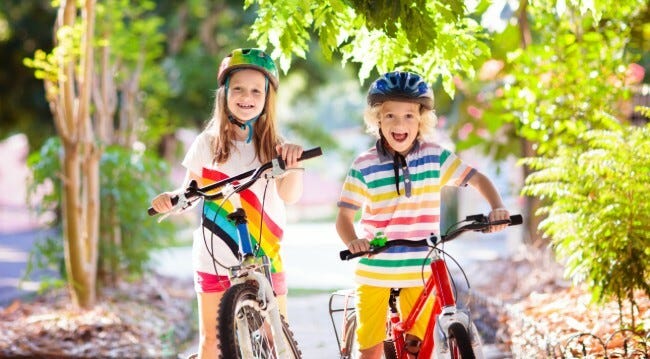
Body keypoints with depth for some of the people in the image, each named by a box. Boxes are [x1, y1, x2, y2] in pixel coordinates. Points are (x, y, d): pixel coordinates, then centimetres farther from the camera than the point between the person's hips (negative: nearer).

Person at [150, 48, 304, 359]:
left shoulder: (273, 146, 1)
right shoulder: (208, 143, 3)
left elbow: (289, 195, -14)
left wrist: (294, 164, -35)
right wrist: (170, 198, -14)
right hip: (214, 256, 0)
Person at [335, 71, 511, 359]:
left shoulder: (435, 157, -3)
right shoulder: (365, 165, -8)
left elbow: (477, 179, 0)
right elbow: (344, 215, -10)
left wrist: (497, 208, -20)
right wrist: (353, 242, -32)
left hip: (419, 271, 2)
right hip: (375, 270, -1)